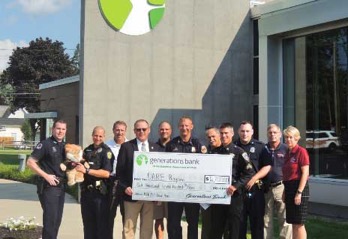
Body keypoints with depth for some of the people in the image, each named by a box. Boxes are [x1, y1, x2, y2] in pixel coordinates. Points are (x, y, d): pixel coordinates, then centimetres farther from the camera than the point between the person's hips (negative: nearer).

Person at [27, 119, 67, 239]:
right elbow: (30, 162, -14)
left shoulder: (65, 146, 12)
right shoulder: (45, 144, -9)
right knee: (50, 219, -8)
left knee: (57, 220, 12)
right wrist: (46, 176, -18)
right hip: (48, 187, -7)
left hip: (61, 187, 7)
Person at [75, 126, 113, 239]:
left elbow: (106, 173, -18)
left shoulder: (106, 151, -7)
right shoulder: (87, 150, 13)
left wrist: (86, 170, -19)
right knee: (88, 224, 13)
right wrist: (76, 165, 7)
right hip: (86, 192, 6)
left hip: (100, 193, -6)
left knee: (102, 225, 0)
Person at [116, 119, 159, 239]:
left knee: (147, 228, 9)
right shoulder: (126, 146, 2)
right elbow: (120, 170, -1)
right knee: (129, 227, 2)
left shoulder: (155, 147, 10)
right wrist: (125, 187, -12)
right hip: (132, 193, -2)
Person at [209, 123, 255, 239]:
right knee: (216, 228, 10)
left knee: (233, 229, 3)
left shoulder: (239, 152, -2)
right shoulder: (213, 152, 11)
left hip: (234, 195, -4)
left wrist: (235, 186, -17)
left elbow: (249, 173, -9)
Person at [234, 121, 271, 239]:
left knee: (257, 220, 4)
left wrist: (254, 179, -14)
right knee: (239, 221, 7)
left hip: (255, 189, -2)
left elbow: (267, 166, -3)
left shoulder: (260, 146, 3)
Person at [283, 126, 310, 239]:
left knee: (299, 224, -4)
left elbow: (305, 173, -14)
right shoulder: (287, 153, 14)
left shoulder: (301, 151, -9)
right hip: (288, 188, 8)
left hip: (299, 187, -8)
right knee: (293, 223, 11)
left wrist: (299, 192, -18)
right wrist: (285, 191, 12)